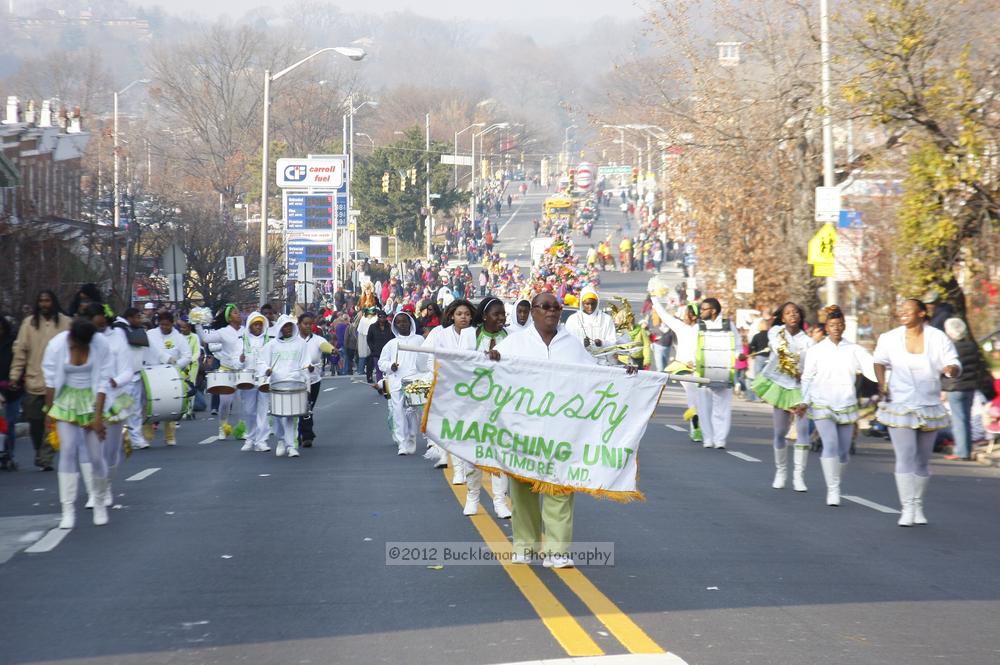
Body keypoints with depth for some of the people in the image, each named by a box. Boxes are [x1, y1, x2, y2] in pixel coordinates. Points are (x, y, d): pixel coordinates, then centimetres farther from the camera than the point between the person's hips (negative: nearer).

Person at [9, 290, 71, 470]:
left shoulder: (66, 323, 1)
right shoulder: (29, 323, 5)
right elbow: (20, 350, 5)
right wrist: (15, 376, 1)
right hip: (34, 381, 2)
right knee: (35, 422, 7)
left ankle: (45, 458, 1)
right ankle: (40, 453, 26)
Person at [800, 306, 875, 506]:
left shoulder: (854, 350, 3)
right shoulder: (816, 351, 2)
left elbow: (872, 368, -8)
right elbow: (807, 378, 6)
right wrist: (805, 401, -4)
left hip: (846, 405, 2)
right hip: (822, 405, -2)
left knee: (844, 451, 5)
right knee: (830, 445, -18)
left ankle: (836, 486, 26)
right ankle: (832, 490, -15)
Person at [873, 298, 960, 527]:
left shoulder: (938, 338, -5)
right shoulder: (890, 338, -3)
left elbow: (953, 364, -6)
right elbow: (880, 362, 13)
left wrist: (951, 369, -30)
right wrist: (881, 384, -3)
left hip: (929, 407, 1)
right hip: (899, 406, -1)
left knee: (922, 460, 10)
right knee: (905, 458, -13)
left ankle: (918, 506, 23)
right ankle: (907, 508, -13)